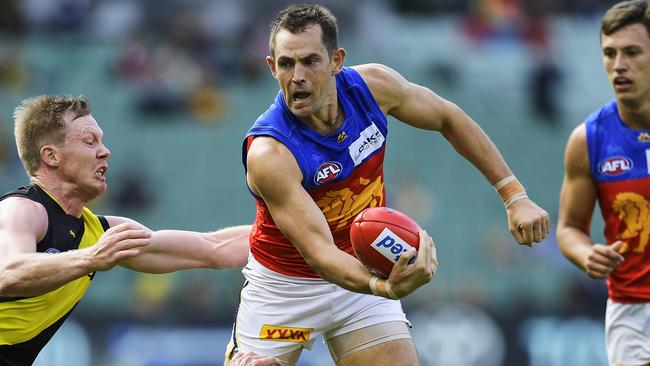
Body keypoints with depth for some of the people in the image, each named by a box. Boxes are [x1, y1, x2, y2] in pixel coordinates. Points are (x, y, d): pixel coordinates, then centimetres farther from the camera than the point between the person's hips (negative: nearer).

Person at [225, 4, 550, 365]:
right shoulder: (268, 154, -31)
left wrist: (514, 195, -1)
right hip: (284, 286, -3)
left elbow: (448, 118, 2)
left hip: (365, 275, 3)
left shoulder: (372, 85, -16)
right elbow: (319, 250, -36)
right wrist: (385, 287, -55)